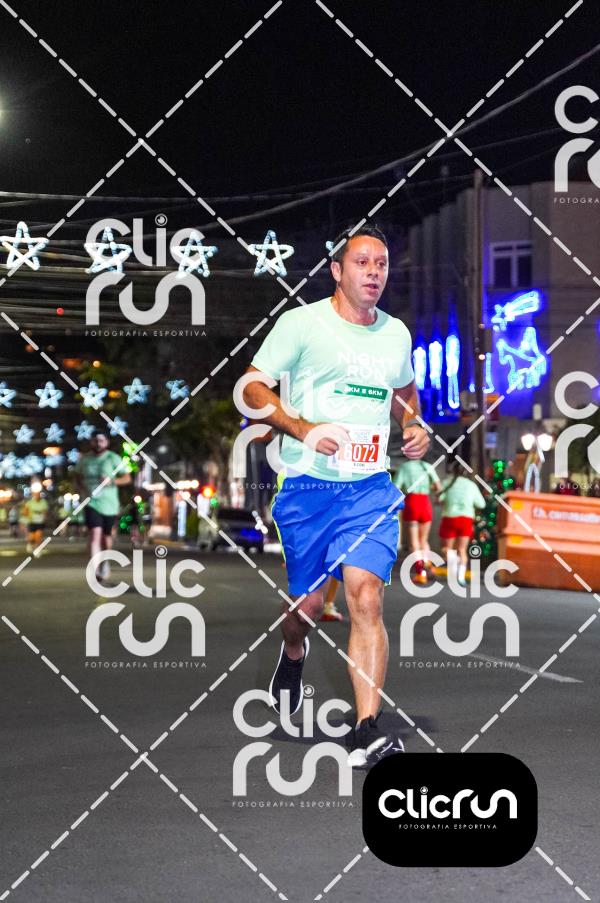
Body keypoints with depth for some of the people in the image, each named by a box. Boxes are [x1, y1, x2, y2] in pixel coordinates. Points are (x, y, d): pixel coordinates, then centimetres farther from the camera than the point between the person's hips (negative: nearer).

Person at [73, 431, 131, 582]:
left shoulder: (113, 458, -4)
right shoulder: (84, 459, 4)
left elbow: (127, 478, -5)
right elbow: (77, 476, 21)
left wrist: (112, 481, -22)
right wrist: (83, 488, 1)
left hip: (109, 503, 0)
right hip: (91, 502, 0)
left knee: (106, 536, 13)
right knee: (94, 533, -19)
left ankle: (105, 563, 41)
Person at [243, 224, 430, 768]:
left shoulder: (397, 333, 11)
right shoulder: (302, 323, -3)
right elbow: (252, 387, -6)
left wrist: (414, 427, 9)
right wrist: (303, 429, -20)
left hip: (371, 489, 2)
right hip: (307, 485, -2)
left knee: (366, 597, -13)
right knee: (308, 604, 8)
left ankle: (368, 732, -14)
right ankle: (293, 655, 45)